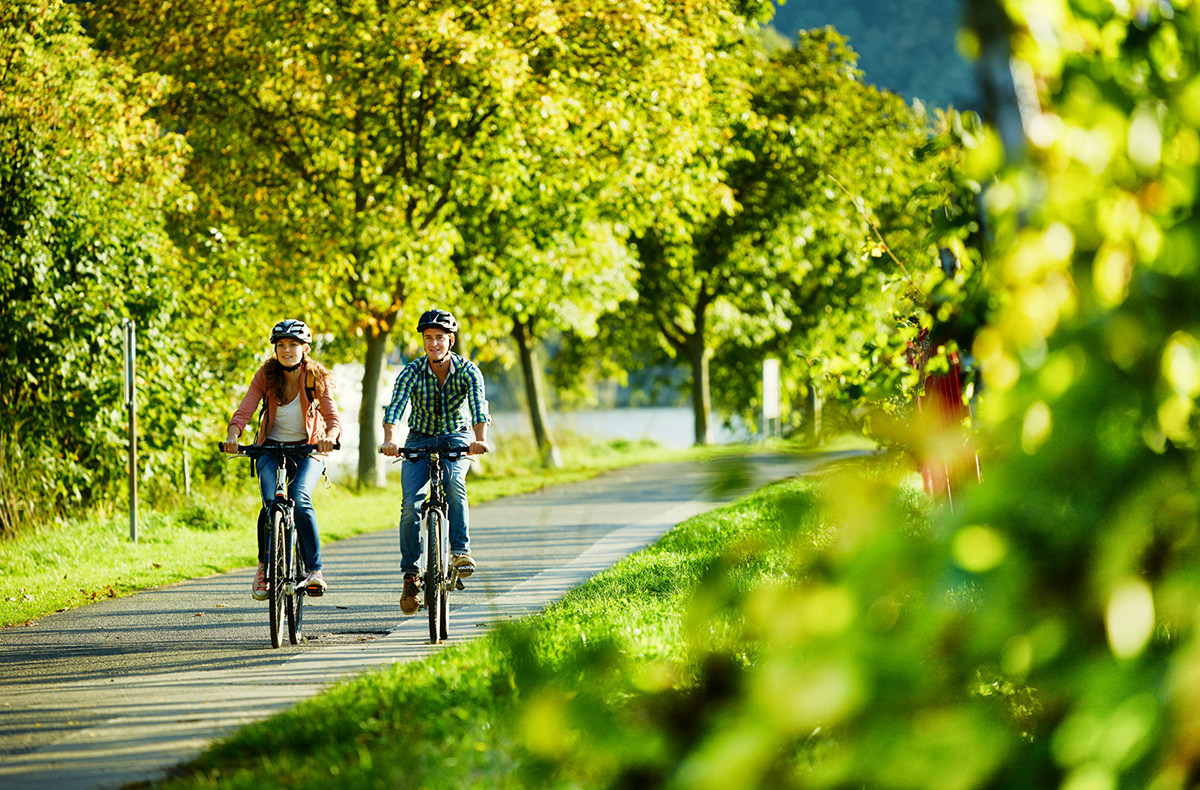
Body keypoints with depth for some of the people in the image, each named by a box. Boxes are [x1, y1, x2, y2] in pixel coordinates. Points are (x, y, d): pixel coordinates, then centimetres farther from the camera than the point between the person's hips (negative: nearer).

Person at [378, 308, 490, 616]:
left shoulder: (467, 371, -14)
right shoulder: (411, 372, -14)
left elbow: (479, 407, -29)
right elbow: (394, 408, -28)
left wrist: (480, 439, -49)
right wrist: (389, 440, -48)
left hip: (457, 439, -1)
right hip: (419, 441, 1)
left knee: (453, 480, -33)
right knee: (410, 502, -17)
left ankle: (460, 549, -26)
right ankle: (410, 574, -7)